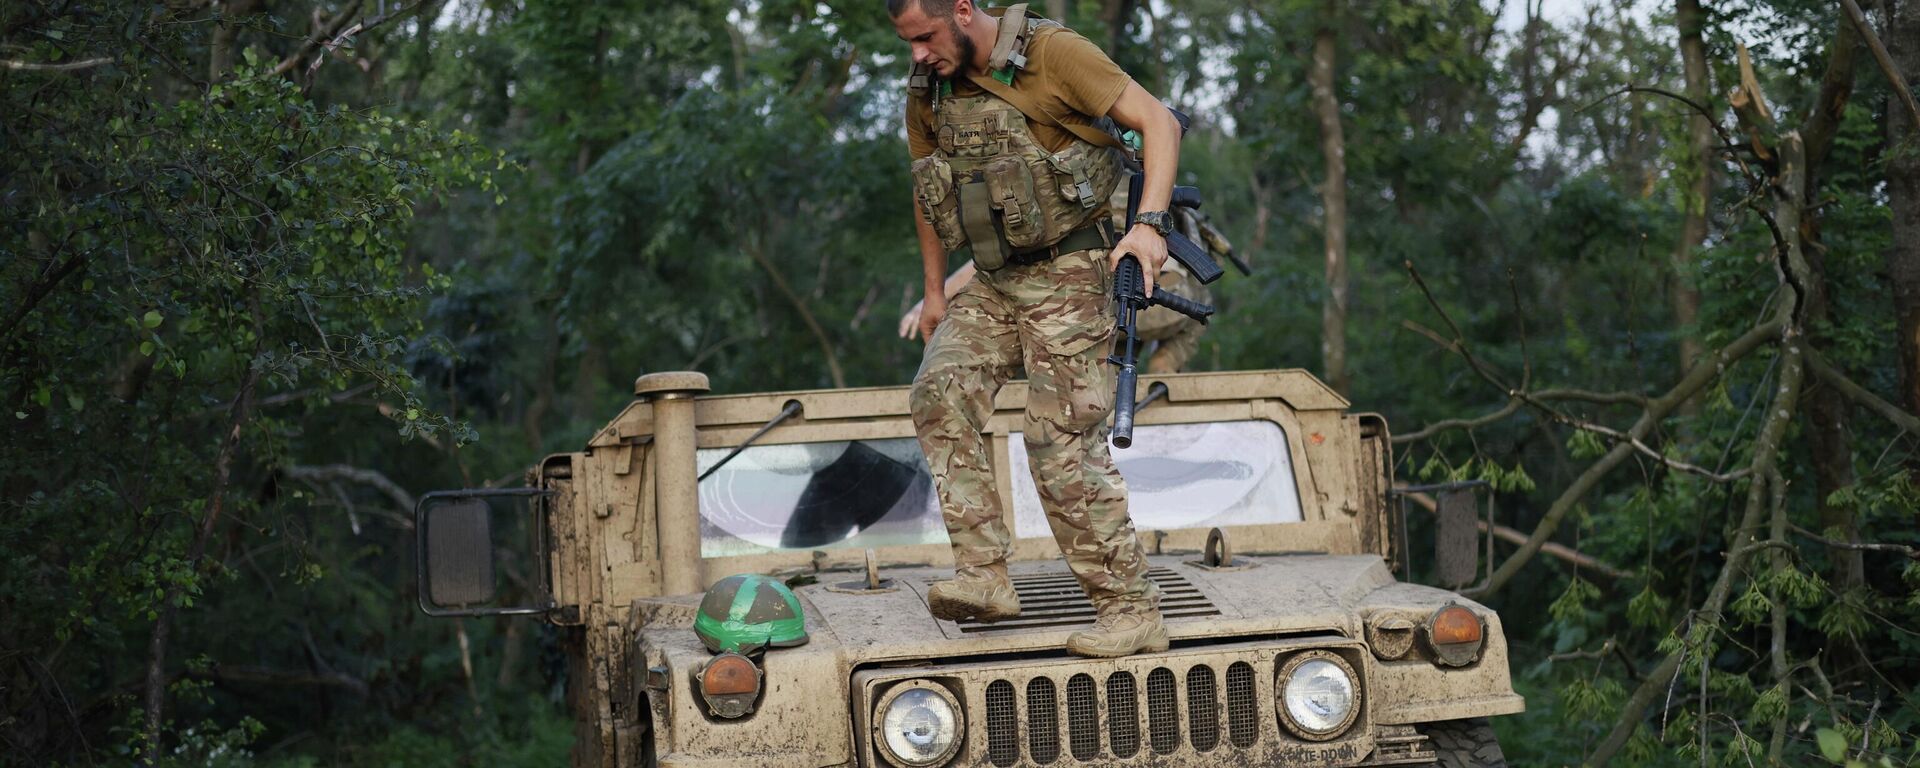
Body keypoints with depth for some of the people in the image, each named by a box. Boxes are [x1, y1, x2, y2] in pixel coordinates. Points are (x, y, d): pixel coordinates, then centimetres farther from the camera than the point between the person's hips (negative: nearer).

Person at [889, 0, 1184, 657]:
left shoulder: (1051, 54, -14)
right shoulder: (928, 90, 5)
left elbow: (1158, 123, -14)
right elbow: (927, 187, 21)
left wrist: (1150, 223, -24)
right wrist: (934, 291, 22)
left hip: (1067, 275, -6)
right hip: (994, 281, 7)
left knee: (1064, 443, -11)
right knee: (939, 392, -16)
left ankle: (1133, 612, -3)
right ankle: (986, 576, -16)